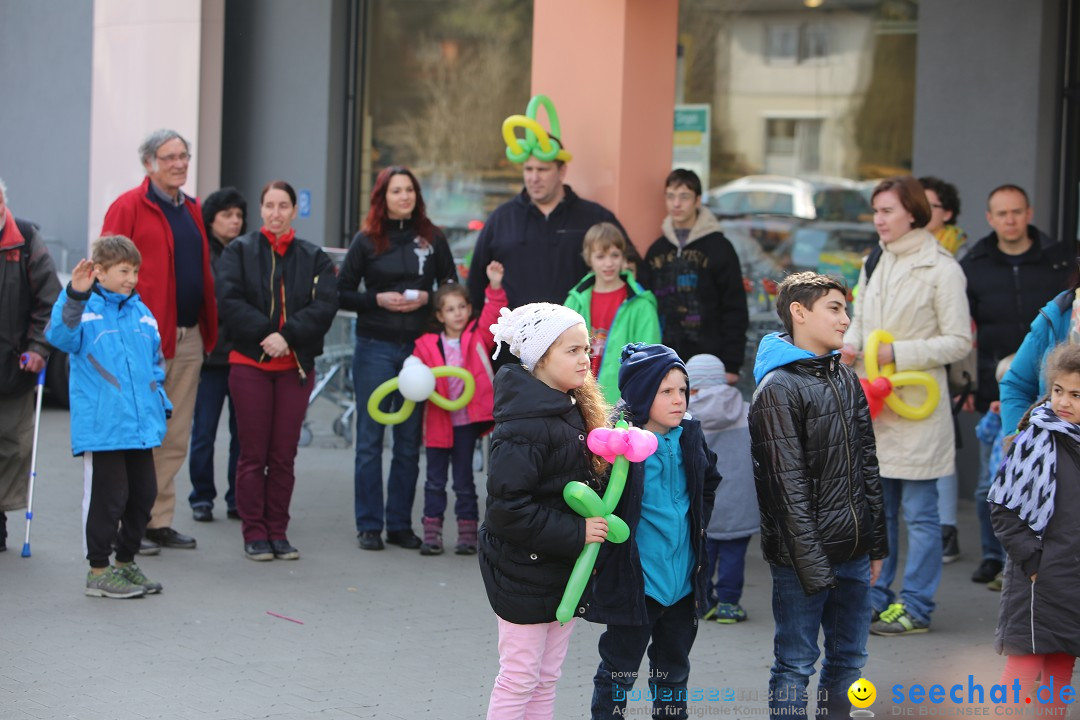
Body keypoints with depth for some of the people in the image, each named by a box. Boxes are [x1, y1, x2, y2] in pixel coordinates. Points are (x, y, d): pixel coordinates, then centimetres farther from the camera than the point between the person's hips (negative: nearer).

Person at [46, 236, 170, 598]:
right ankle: (99, 571, 10)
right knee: (107, 497, -2)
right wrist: (75, 296, -40)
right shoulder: (86, 310, -7)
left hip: (142, 425, 7)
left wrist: (161, 403, 16)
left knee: (143, 494, 13)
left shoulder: (142, 313, 12)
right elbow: (60, 335, -27)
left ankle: (126, 562, 28)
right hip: (101, 428, -7)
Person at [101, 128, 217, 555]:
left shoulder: (192, 211, 17)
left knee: (175, 439, 9)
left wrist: (208, 328, 12)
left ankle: (160, 521, 16)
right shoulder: (129, 207, -5)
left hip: (188, 338, 7)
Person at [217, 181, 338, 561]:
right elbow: (229, 300, -7)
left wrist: (287, 335, -15)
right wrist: (264, 334, -18)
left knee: (284, 454, 4)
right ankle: (254, 533, 7)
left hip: (296, 365, 2)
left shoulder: (314, 258, 9)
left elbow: (325, 305, -3)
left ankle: (277, 531, 12)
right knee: (253, 453, 1)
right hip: (249, 363, -2)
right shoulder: (239, 251, 5)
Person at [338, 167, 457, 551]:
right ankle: (369, 526, 7)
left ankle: (400, 524, 14)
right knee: (370, 438, 0)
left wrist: (426, 298, -7)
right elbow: (342, 293, 3)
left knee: (409, 441, 6)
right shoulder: (366, 241, 2)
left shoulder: (432, 239, 6)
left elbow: (452, 288, 11)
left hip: (418, 347, 2)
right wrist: (378, 299, -12)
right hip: (374, 347, -1)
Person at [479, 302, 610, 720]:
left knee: (547, 678, 15)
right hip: (525, 572, -9)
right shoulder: (526, 424, -22)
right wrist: (575, 532, -23)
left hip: (564, 569, 9)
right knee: (519, 678, 1)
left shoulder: (572, 410, 8)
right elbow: (507, 506, -26)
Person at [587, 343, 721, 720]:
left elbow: (710, 481, 22)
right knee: (619, 670, 5)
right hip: (634, 582, -6)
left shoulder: (691, 436, 3)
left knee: (674, 670, 18)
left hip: (683, 581, 6)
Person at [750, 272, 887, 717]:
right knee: (796, 665, 0)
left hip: (854, 554, 8)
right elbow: (789, 488, -15)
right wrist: (813, 567, -17)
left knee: (849, 660, 14)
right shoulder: (778, 389, -12)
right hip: (804, 559, -8)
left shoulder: (846, 380, 12)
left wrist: (877, 544, 14)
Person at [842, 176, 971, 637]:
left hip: (917, 405, -7)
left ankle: (915, 607, 5)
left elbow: (958, 341, -9)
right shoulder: (874, 265, 13)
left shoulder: (941, 270, -8)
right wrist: (849, 345, -3)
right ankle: (874, 599, 21)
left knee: (918, 512, -1)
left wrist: (898, 353, -16)